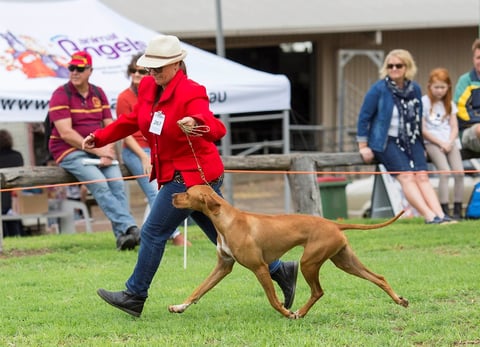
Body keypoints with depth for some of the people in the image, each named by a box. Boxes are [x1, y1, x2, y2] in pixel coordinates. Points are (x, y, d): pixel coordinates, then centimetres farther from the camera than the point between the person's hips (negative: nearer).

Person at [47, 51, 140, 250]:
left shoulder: (98, 94, 14)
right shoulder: (61, 95, -4)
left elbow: (109, 126, 13)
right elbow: (66, 133, -13)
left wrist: (108, 149, -9)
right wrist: (97, 150, -16)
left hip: (99, 149, 5)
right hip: (69, 151, -5)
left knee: (117, 182, -20)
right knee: (99, 184, -27)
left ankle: (122, 235, -27)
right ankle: (129, 227, -35)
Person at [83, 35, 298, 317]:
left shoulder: (191, 93, -20)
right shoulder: (148, 87, 5)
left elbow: (217, 129, -34)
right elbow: (132, 121, 22)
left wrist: (196, 124, -55)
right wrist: (100, 137, 17)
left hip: (193, 176, -9)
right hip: (176, 175, 9)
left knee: (154, 233, -5)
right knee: (222, 235, 12)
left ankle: (135, 296, 6)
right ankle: (279, 271, 17)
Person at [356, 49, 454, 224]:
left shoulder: (414, 89, 9)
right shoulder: (379, 89, -6)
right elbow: (364, 117, -4)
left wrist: (420, 145, 20)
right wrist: (363, 147, -5)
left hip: (411, 140, 5)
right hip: (386, 142, -5)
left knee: (422, 175, -16)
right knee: (407, 176, -23)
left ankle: (440, 215, -29)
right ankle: (429, 216, -35)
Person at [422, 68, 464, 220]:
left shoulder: (449, 104, 15)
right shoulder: (424, 102, -1)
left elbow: (454, 127, 11)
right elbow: (422, 130, -5)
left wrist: (450, 143, -8)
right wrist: (441, 143, -10)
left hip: (449, 142, 4)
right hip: (432, 142, -4)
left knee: (459, 172, -16)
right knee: (445, 172, -25)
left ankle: (457, 211, -11)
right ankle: (444, 212, -25)